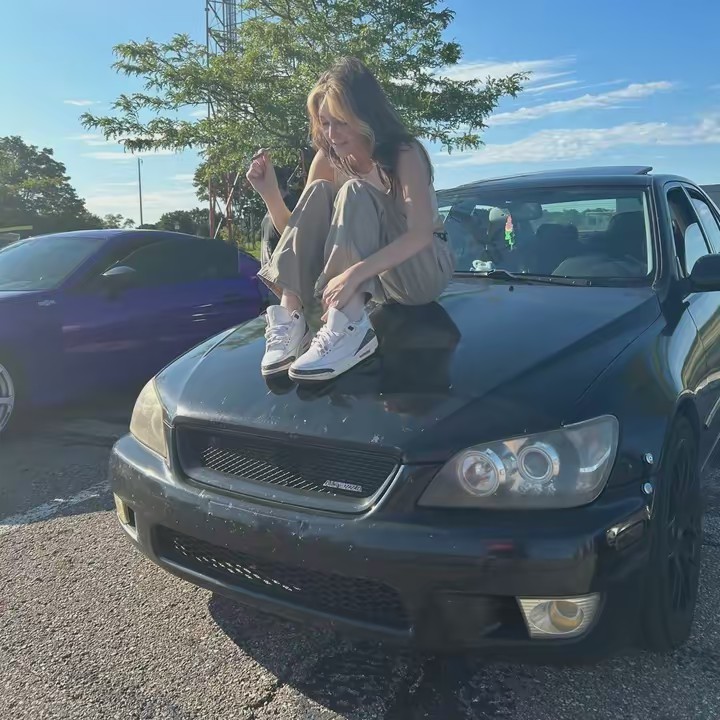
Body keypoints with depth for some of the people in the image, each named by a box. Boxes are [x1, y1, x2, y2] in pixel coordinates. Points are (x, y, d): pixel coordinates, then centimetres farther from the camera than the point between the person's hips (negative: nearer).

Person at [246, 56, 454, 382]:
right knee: (318, 194, -18)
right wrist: (269, 192, -18)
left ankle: (349, 327, -44)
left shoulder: (404, 153, -16)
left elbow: (421, 234, -31)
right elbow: (300, 231, 1)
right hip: (375, 278, 5)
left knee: (353, 195, -28)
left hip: (425, 269, -5)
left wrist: (355, 272, -43)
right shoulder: (328, 159, 0)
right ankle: (290, 320, -30)